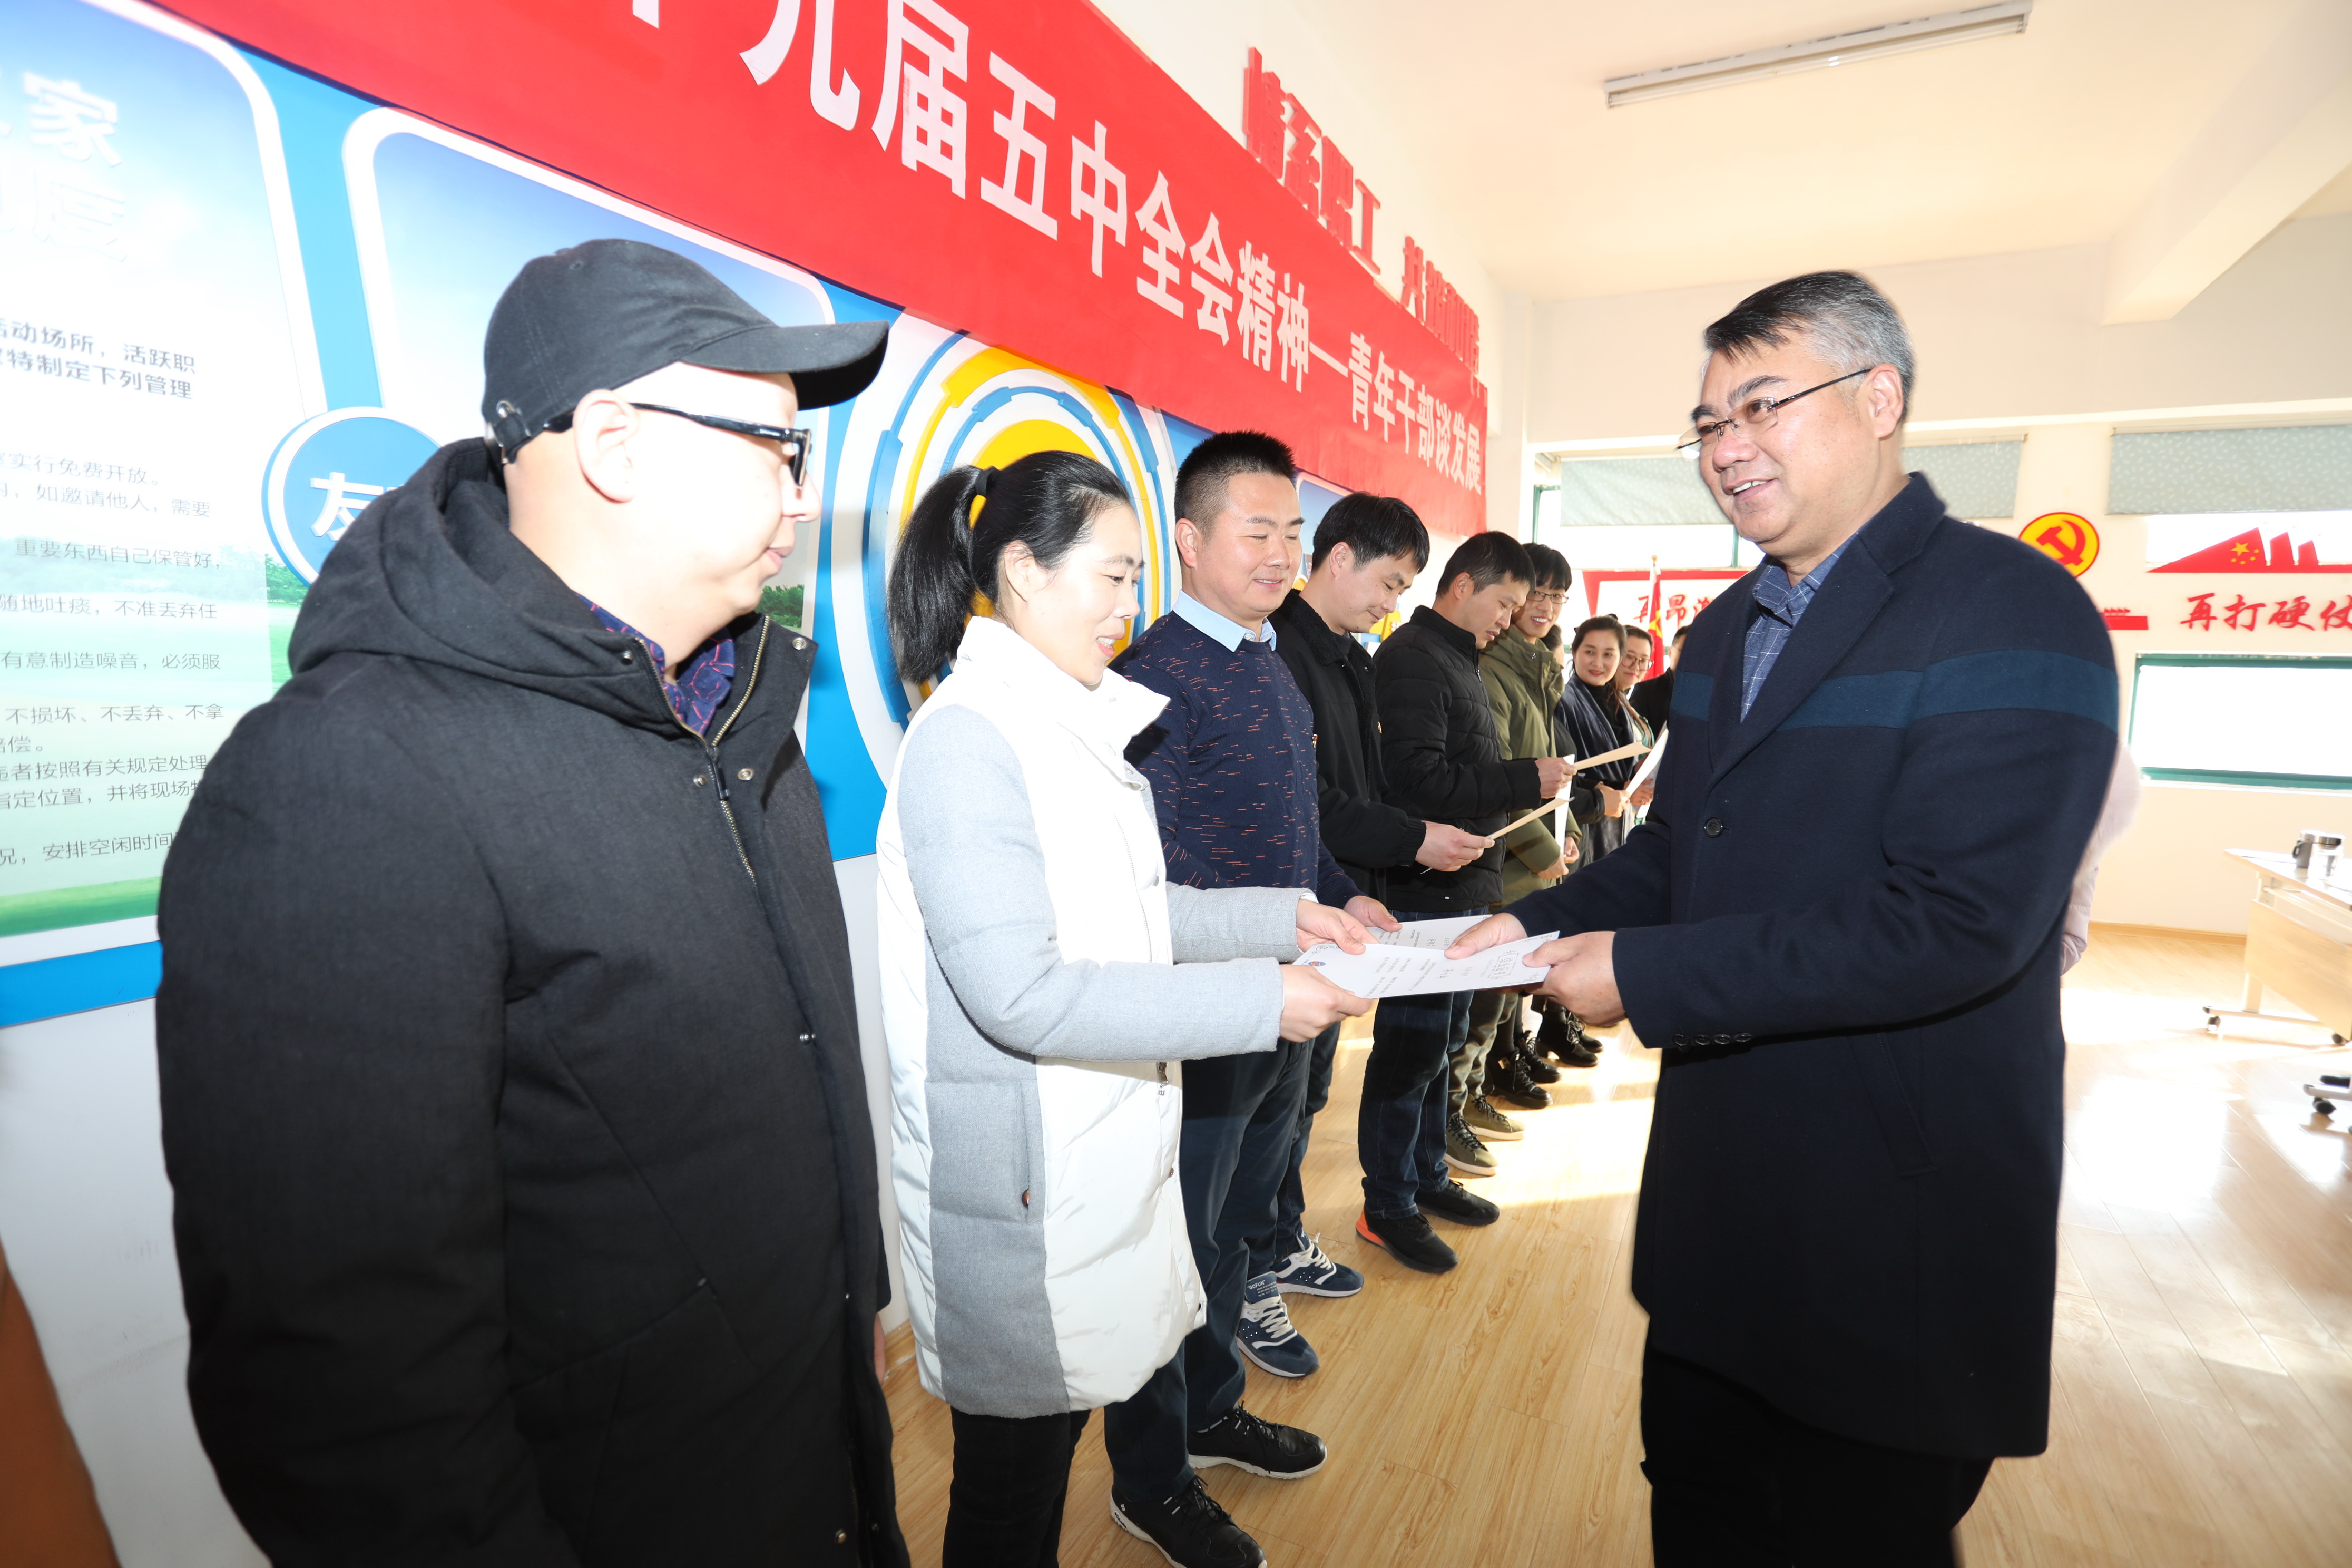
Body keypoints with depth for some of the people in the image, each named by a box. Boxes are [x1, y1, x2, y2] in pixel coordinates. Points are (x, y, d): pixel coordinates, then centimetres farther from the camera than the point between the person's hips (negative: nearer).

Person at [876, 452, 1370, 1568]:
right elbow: (1020, 994, -25)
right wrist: (1257, 1001, -23)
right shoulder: (968, 738, -19)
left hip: (1107, 1160, 8)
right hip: (1021, 1192, -7)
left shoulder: (1075, 723, 9)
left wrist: (1283, 918, 4)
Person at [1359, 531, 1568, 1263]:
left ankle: (1428, 1174, 34)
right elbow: (1420, 782, -24)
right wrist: (1525, 780, -18)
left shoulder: (1458, 658, 18)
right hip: (1426, 890, -10)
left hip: (1464, 887, 10)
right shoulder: (1412, 658, -14)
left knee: (1442, 1040, 19)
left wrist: (1530, 784, 10)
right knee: (1411, 1049, 0)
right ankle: (1387, 1207, 14)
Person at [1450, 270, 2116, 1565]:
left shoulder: (2011, 612, -17)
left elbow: (1959, 919, -27)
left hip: (1898, 1216, -7)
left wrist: (1649, 976, -24)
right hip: (1718, 1187, 8)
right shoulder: (1725, 629, 9)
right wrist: (1538, 924, -5)